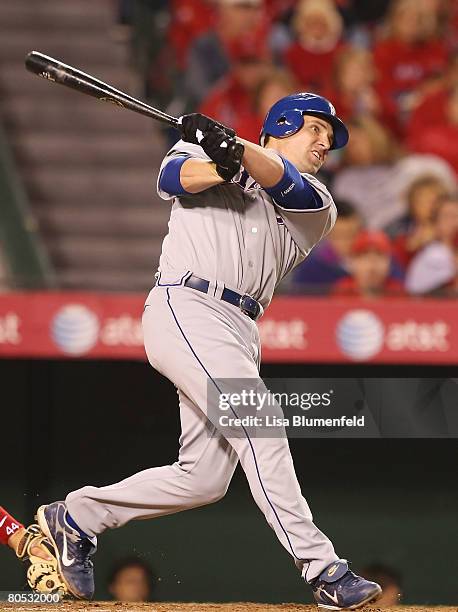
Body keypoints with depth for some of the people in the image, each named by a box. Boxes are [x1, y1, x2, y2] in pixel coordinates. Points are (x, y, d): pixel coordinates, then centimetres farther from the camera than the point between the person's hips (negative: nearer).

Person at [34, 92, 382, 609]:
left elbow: (282, 181, -2)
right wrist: (219, 165, -29)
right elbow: (172, 176, -9)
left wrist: (238, 149, -21)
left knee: (204, 478, 1)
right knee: (258, 421, -22)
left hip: (239, 333, 6)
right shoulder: (206, 151, 14)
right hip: (186, 307, -6)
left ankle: (74, 518, 20)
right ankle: (322, 569, -28)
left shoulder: (317, 207, 20)